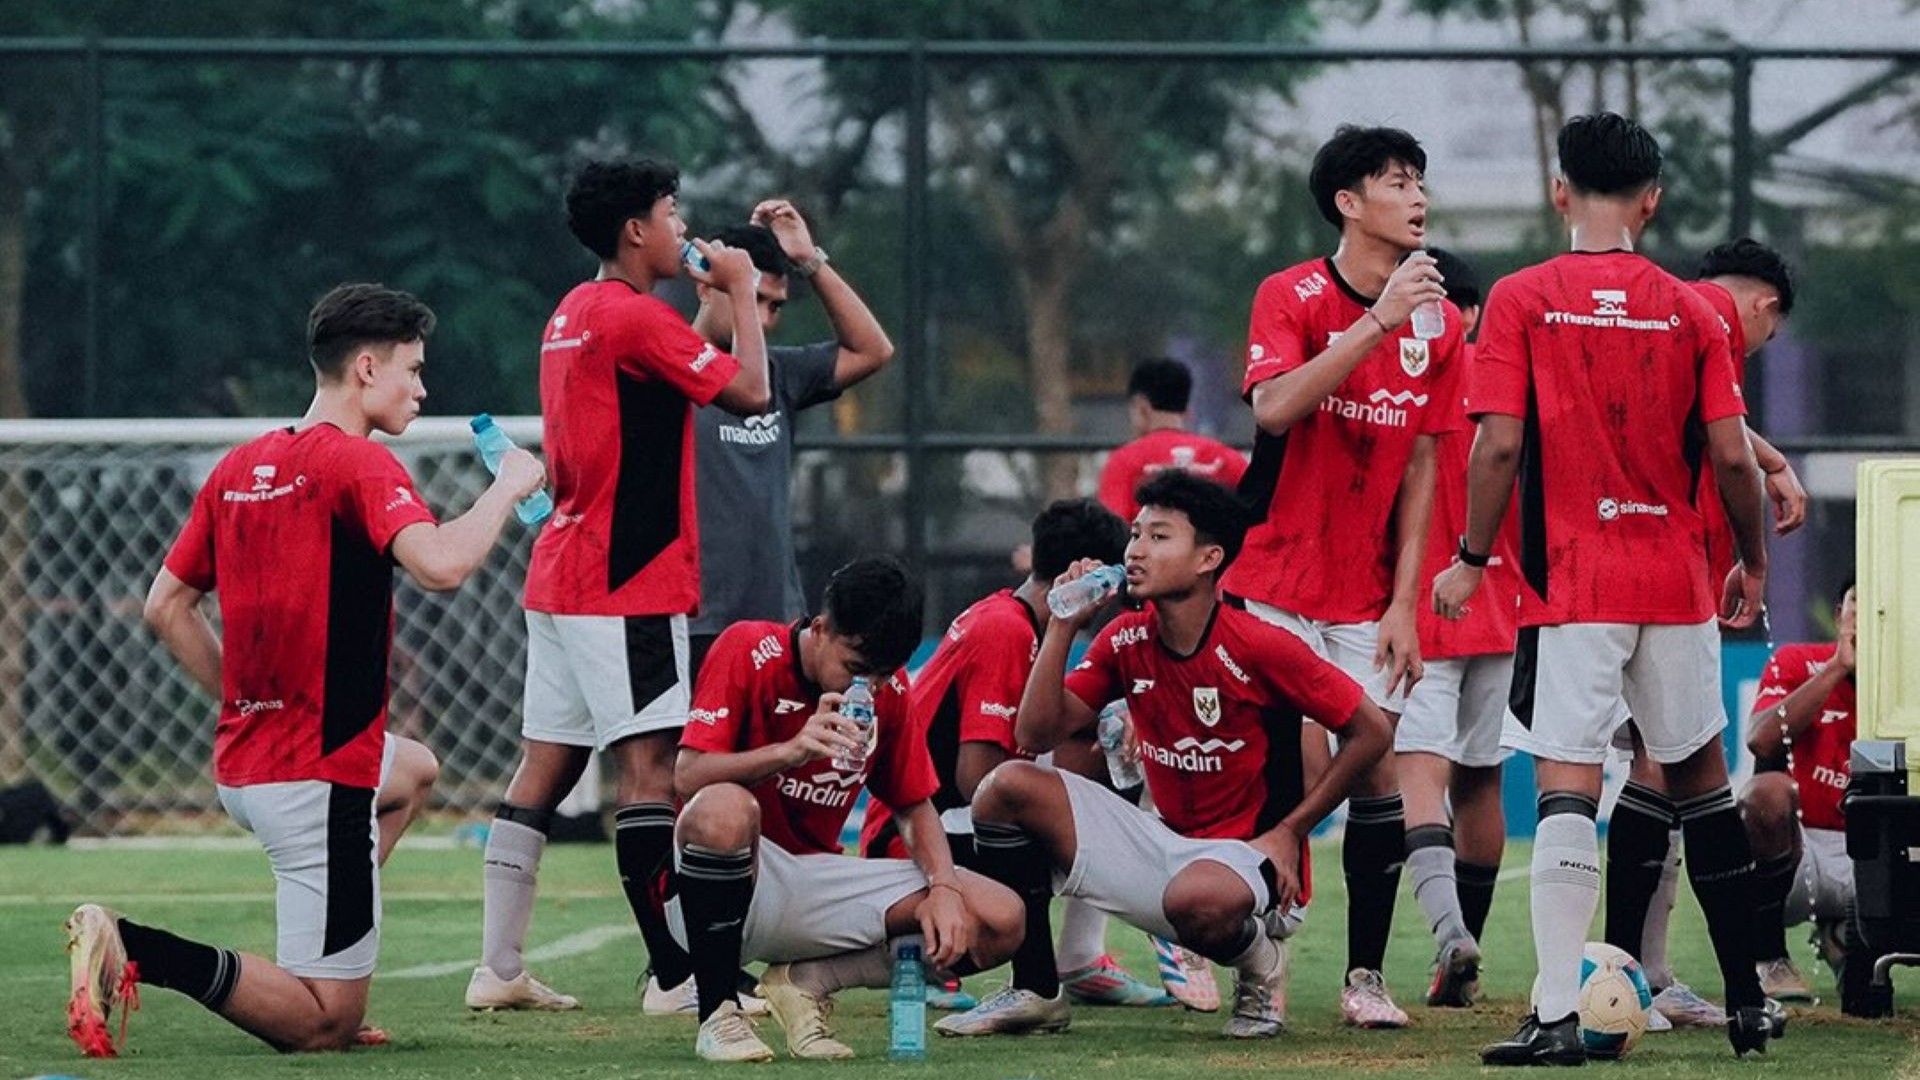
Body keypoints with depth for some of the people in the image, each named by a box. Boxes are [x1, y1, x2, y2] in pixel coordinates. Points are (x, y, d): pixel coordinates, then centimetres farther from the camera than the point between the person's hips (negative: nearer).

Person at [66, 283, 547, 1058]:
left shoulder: (239, 467, 11)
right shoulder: (358, 463, -13)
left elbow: (166, 606, 14)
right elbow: (441, 564, -28)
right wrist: (508, 487, -12)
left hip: (241, 763, 9)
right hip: (321, 776, -9)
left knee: (415, 770, 38)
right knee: (323, 1028, -5)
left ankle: (323, 962, 25)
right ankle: (136, 951, -21)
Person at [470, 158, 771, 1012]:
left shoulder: (571, 316, 17)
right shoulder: (634, 317, -13)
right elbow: (748, 392, -13)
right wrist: (740, 290, -3)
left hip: (563, 577, 10)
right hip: (625, 583, -10)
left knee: (544, 766, 8)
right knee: (650, 765, -11)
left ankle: (498, 968, 7)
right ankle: (676, 973, -14)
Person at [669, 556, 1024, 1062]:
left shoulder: (885, 688, 4)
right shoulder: (749, 650, -11)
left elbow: (916, 807, 11)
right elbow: (689, 778, -20)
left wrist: (944, 888, -9)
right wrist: (791, 750, -35)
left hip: (815, 882, 5)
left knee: (1000, 922, -12)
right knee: (725, 809, -43)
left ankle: (806, 982, 0)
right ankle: (716, 1012, -22)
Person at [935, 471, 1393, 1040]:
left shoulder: (1260, 648, -16)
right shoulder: (1125, 641, 1)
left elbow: (1372, 732, -10)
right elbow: (1036, 734, -5)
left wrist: (1289, 832, -10)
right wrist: (1062, 626, -13)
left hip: (1251, 859, -6)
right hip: (1167, 842, 6)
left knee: (1196, 898, -43)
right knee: (1008, 787, -9)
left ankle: (1260, 964, -4)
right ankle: (1035, 990, 0)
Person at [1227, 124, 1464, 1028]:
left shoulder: (1437, 323, 4)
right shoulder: (1291, 297, -8)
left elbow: (1420, 468, 7)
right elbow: (1274, 408, -26)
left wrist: (1405, 602, 1)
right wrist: (1378, 322, -32)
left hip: (1368, 597, 4)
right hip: (1276, 582, -4)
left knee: (1379, 775, -3)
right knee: (1302, 770, -10)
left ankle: (1365, 977, 5)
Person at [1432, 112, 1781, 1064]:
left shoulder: (1522, 300, -4)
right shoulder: (1688, 311, 2)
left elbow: (1498, 446, -10)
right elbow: (1731, 456, 0)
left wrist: (1471, 559, 2)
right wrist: (1753, 563, 14)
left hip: (1570, 584, -3)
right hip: (1676, 581, 3)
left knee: (1566, 790, -7)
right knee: (1701, 777, 16)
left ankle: (1557, 1016, -17)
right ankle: (1746, 1002, 22)